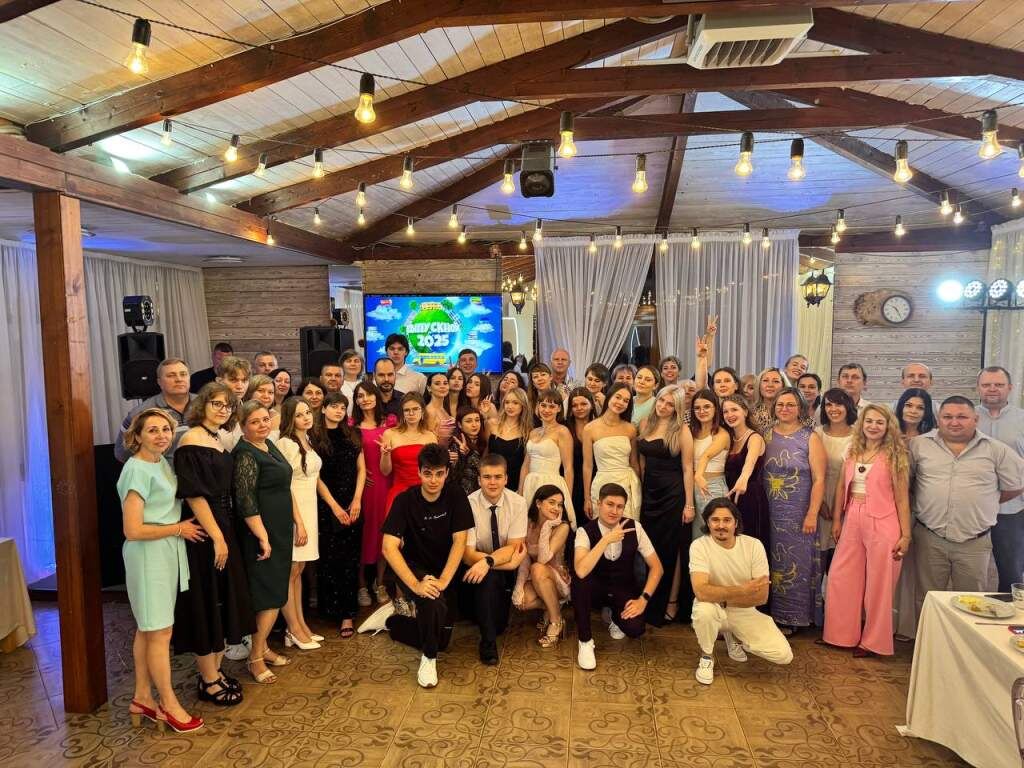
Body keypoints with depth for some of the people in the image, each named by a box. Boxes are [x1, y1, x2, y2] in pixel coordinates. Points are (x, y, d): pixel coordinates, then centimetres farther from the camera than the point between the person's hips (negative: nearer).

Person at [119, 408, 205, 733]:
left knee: (148, 630, 17)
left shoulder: (163, 463, 8)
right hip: (148, 557, -8)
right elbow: (133, 530, -21)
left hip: (168, 555, 8)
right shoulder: (137, 470, -17)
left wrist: (181, 528, 4)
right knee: (160, 632, 1)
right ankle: (169, 704, 14)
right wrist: (179, 528, -13)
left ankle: (142, 698, 28)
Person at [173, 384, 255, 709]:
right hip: (203, 535, -9)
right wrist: (217, 537, -19)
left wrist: (225, 534, 10)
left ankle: (214, 671, 28)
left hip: (223, 529, 9)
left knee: (223, 602, 15)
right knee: (206, 605, 2)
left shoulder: (218, 440, 11)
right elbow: (194, 495, -19)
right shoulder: (191, 441, -15)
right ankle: (208, 681, 16)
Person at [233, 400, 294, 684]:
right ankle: (255, 657, 10)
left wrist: (294, 523, 19)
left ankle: (262, 647, 27)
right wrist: (263, 537, -22)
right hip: (262, 533, -9)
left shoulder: (269, 445, 10)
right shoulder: (246, 455, -16)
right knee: (270, 594, -4)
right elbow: (246, 502, -21)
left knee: (276, 592, 15)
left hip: (280, 531, 9)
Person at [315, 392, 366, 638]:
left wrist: (357, 500, -4)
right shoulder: (315, 437, -2)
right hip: (326, 506, -3)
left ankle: (347, 614, 5)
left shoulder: (353, 435, 9)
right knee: (329, 560, 1)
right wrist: (334, 506, -9)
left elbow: (361, 469, 8)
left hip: (353, 505, 3)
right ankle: (331, 609, 14)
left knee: (351, 560, 2)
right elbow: (316, 476, -5)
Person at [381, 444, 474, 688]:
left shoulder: (456, 497, -11)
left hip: (446, 570, 3)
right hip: (416, 568, -3)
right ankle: (429, 657, -7)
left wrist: (444, 580, -27)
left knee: (441, 637, 3)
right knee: (435, 605, -33)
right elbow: (389, 547, -24)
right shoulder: (405, 500, -16)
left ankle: (392, 621, 28)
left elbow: (459, 542, -14)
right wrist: (415, 584, -35)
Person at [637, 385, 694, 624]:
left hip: (673, 494, -5)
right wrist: (639, 490, 10)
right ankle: (651, 603, 26)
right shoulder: (645, 424, 7)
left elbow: (687, 469, -10)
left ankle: (672, 602, 19)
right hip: (649, 492, 5)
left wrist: (689, 504, -12)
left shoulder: (681, 431, -9)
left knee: (671, 549, 4)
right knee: (650, 548, 12)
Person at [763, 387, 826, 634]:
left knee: (795, 564, 3)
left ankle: (790, 618, 16)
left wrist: (812, 515, -13)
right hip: (770, 512, 3)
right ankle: (771, 614, 21)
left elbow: (819, 480, -7)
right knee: (771, 564, 9)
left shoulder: (810, 438, -3)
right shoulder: (767, 435, 6)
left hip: (798, 514, -3)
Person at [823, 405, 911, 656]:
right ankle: (844, 633, 24)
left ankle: (873, 641, 21)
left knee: (878, 584, 5)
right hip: (852, 522, 5)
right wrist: (836, 520, 8)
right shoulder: (853, 453, 9)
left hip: (882, 524, -4)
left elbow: (902, 498, -5)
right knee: (841, 578, 8)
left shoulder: (895, 456, -3)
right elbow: (842, 487, 12)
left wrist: (905, 535, -7)